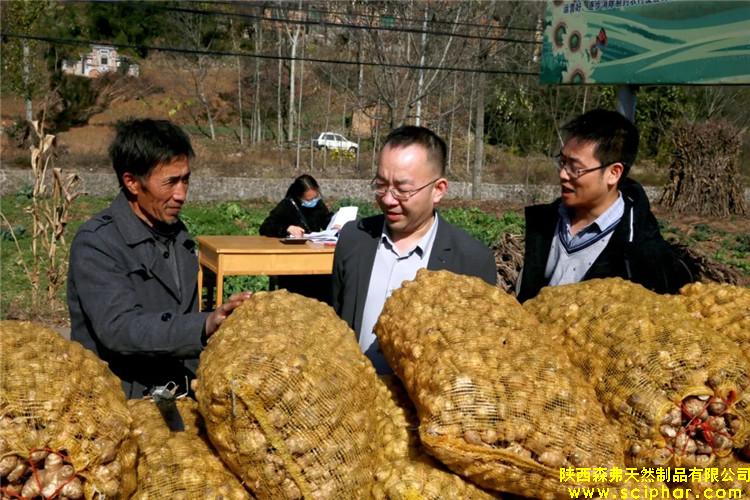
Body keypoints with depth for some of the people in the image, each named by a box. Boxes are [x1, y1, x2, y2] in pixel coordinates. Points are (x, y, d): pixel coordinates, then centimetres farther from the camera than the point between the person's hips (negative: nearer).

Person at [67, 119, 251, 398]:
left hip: (178, 396, 7)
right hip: (119, 400, -7)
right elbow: (118, 328, -24)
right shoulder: (95, 243, -11)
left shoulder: (178, 234, 13)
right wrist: (205, 326, -37)